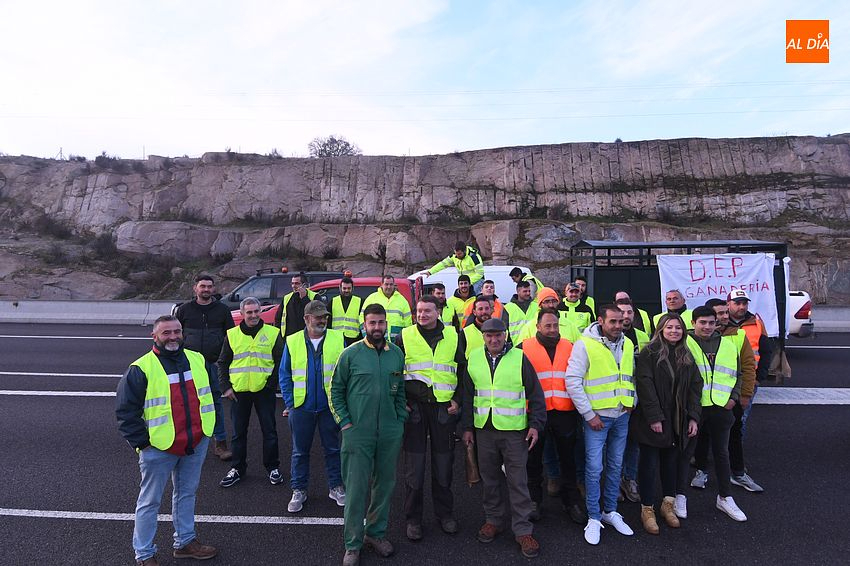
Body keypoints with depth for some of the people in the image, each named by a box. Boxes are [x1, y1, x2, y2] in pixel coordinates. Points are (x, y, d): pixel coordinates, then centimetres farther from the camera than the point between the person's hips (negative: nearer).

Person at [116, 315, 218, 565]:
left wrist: (209, 426, 14)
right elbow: (125, 410, -10)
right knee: (150, 502, 10)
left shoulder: (197, 360, 3)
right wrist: (142, 442, -11)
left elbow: (211, 390, 16)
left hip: (197, 444, 5)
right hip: (159, 448, -5)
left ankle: (185, 542, 36)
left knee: (187, 493, 20)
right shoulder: (141, 368, -12)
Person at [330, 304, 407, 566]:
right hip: (357, 434, -3)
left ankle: (376, 533, 34)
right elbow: (336, 389, 0)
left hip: (390, 434, 3)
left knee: (384, 486, 15)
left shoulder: (397, 354, 4)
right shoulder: (351, 354, -5)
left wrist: (400, 421, 7)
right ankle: (353, 544, 21)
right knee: (356, 489, 3)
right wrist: (345, 422, -5)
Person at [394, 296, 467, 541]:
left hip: (444, 407, 1)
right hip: (414, 407, -1)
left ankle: (445, 513, 29)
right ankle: (413, 518, 21)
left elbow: (463, 370, 11)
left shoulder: (454, 336, 5)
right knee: (414, 465, 5)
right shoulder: (404, 337, 1)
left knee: (444, 463, 11)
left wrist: (457, 399, 2)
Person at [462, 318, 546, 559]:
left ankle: (523, 530, 17)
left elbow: (535, 394, -1)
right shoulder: (474, 358, 3)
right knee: (489, 478, 15)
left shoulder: (519, 358, -5)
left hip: (514, 430, -3)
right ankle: (493, 520, 33)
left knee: (518, 481, 3)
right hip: (484, 430, 3)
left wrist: (536, 424, -6)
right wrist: (467, 427, 9)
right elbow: (467, 396, 10)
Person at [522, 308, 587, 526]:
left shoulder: (569, 347, 6)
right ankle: (534, 499, 29)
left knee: (568, 458, 14)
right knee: (534, 458, 12)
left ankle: (571, 501, 30)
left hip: (565, 412, 2)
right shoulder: (524, 348, -2)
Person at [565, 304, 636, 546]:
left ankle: (610, 511, 31)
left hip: (622, 416, 6)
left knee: (615, 466, 15)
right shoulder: (585, 344, -13)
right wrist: (589, 414, -15)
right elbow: (572, 381, -15)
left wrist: (631, 401, 6)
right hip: (596, 416, -5)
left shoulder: (627, 344, 6)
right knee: (594, 467, -2)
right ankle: (593, 518, 14)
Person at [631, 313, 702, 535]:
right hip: (652, 421, -5)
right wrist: (654, 417, -18)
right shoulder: (649, 353, -9)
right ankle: (647, 509, 16)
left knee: (672, 461, 14)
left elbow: (695, 387, 9)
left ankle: (668, 504, 30)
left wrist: (693, 417, 1)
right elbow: (645, 385, -15)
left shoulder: (687, 356, 10)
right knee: (650, 464, 4)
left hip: (677, 422, 5)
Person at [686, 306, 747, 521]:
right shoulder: (684, 343, -7)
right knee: (685, 451, 7)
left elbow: (737, 373, 16)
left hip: (721, 406, 4)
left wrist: (734, 397, 5)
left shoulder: (728, 343, 8)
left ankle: (725, 497, 30)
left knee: (721, 452, 16)